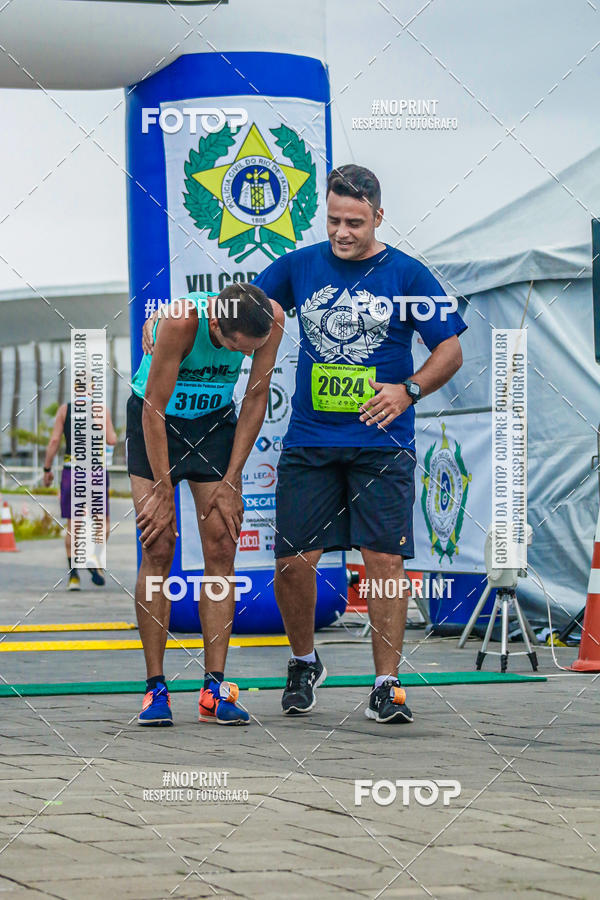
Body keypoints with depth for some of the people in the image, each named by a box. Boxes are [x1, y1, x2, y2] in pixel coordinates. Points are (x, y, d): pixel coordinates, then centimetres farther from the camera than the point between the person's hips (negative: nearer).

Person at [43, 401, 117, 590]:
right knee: (103, 521, 12)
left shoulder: (65, 409, 5)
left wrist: (47, 469, 4)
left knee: (72, 525, 7)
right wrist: (111, 431, 15)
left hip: (71, 470, 2)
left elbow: (54, 440, -1)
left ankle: (73, 574, 0)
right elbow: (111, 441, -7)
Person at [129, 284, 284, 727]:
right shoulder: (180, 321, -33)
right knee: (158, 549, -9)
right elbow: (154, 408, -24)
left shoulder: (271, 318, -22)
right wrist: (163, 492, -21)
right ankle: (156, 687, -5)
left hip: (215, 422, 3)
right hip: (156, 421, -3)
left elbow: (256, 397, -9)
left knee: (221, 548, -5)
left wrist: (231, 482, -9)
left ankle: (215, 689, -2)